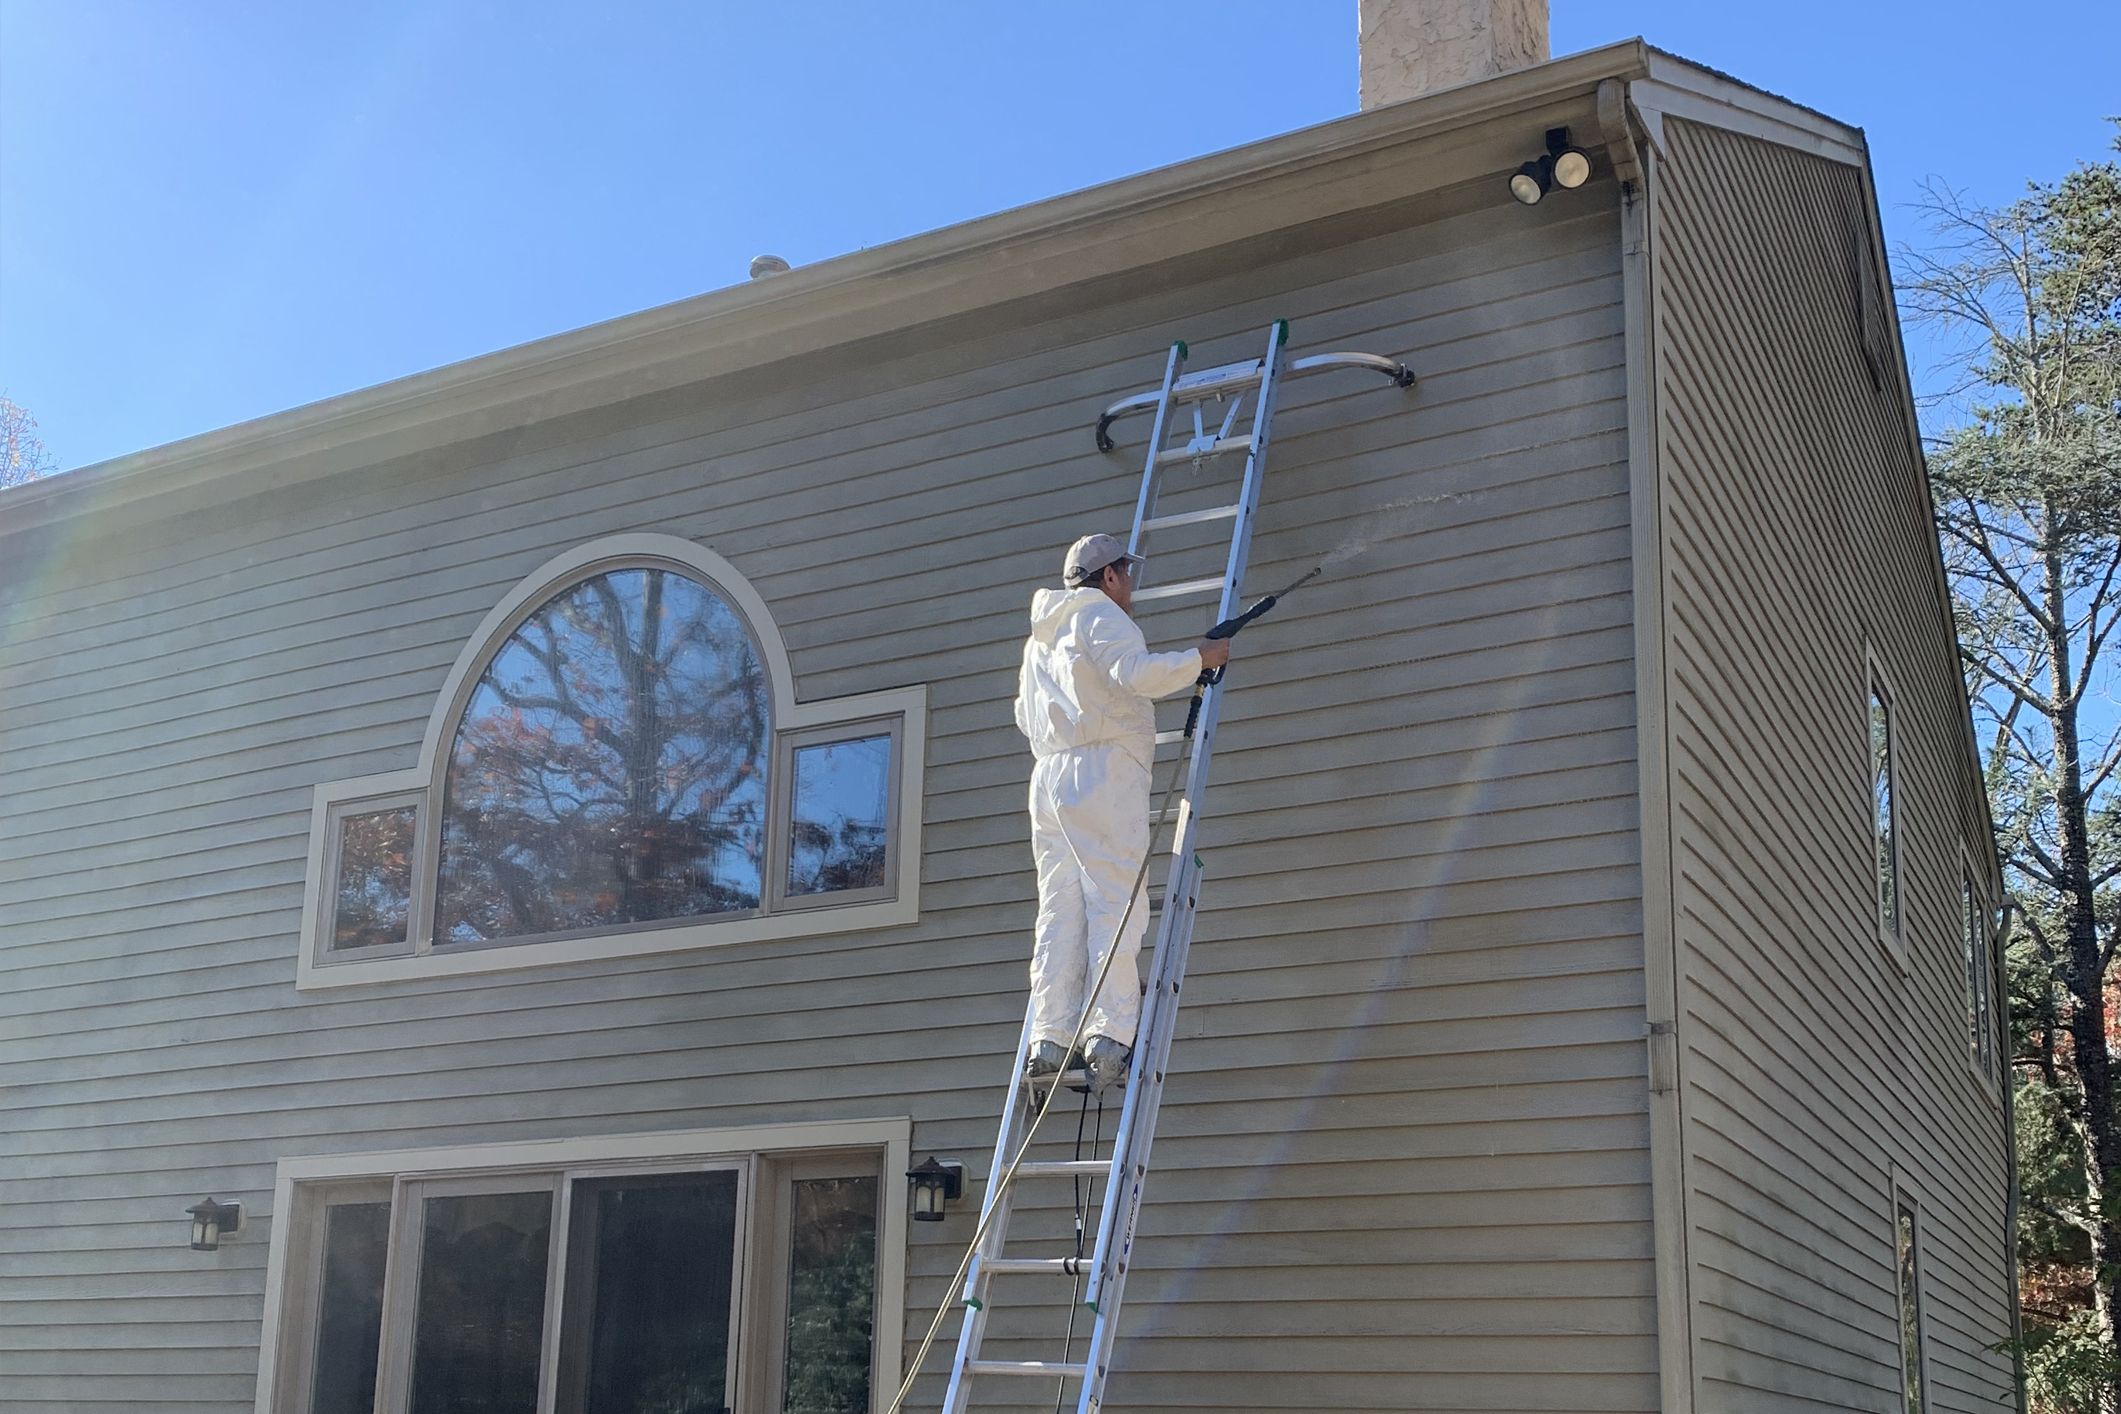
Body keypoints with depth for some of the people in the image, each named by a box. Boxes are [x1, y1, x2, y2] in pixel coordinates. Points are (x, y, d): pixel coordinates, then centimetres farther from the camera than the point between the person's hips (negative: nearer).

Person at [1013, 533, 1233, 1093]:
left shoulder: (1041, 635, 26)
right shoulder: (1102, 616, 0)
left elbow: (1026, 714, 29)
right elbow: (1137, 673, -16)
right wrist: (1200, 658, -5)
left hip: (1048, 774, 8)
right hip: (1102, 771, -8)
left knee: (1059, 909, 2)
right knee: (1116, 901, -11)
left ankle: (1048, 1039, -6)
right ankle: (1109, 1033, -19)